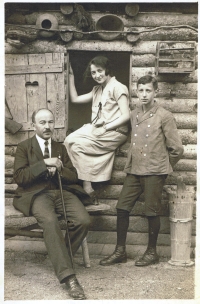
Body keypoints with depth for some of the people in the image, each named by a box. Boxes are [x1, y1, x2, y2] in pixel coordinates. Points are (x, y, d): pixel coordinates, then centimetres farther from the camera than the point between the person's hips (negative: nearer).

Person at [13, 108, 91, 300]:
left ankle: (61, 257, 0)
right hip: (37, 194, -4)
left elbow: (74, 176, 14)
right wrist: (44, 164, -14)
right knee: (50, 222, -37)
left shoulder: (60, 148, 19)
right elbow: (19, 177, -5)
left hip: (62, 192, 4)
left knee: (84, 220, -25)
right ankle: (68, 276, -36)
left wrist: (58, 169, -7)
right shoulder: (23, 147, 7)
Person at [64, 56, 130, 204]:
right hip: (96, 130, 7)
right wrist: (71, 76, 22)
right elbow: (75, 98, 23)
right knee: (69, 140, -18)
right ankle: (87, 186, -22)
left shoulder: (117, 87, -3)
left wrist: (106, 127, -16)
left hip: (114, 133, -7)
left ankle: (87, 187, -14)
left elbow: (126, 116, -12)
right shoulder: (97, 90, 22)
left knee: (76, 145, -22)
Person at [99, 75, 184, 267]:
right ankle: (120, 251, 15)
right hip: (134, 171, 6)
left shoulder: (164, 116, -7)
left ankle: (152, 252, 19)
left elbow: (176, 148, -4)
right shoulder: (133, 115, 10)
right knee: (122, 208, 3)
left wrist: (163, 167, 4)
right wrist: (130, 164, 11)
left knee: (152, 212, 3)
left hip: (154, 172, -5)